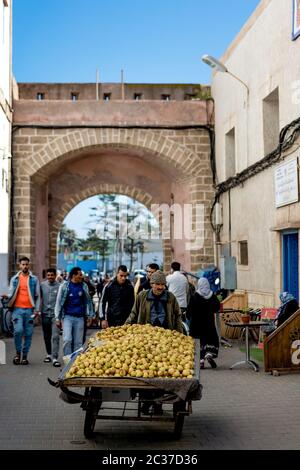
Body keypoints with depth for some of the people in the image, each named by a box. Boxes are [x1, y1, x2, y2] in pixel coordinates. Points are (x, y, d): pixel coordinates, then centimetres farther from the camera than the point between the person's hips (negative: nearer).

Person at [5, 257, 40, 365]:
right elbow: (12, 293, 9)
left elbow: (37, 296, 7)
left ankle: (24, 356, 13)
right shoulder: (14, 279, 10)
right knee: (18, 330, -14)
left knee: (28, 333, 2)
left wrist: (36, 309, -2)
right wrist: (8, 296, -15)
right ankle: (18, 353, 5)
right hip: (17, 308, 0)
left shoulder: (34, 279, 7)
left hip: (29, 309, 0)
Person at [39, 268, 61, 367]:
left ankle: (54, 358, -12)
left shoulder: (59, 286, -6)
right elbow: (39, 298, 9)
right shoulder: (42, 285, 3)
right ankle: (49, 354, 32)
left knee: (55, 336, -11)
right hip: (45, 313, 4)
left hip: (55, 314, -4)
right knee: (46, 336, 15)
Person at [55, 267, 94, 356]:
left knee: (78, 342, 5)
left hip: (80, 317, 3)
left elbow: (88, 301, 15)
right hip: (68, 316, -3)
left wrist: (90, 315, 13)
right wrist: (57, 318, -1)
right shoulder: (64, 286, -2)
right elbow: (59, 302, 2)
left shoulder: (84, 286, 6)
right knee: (67, 340, -13)